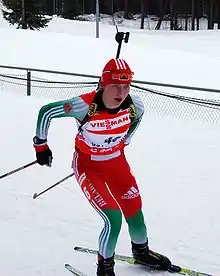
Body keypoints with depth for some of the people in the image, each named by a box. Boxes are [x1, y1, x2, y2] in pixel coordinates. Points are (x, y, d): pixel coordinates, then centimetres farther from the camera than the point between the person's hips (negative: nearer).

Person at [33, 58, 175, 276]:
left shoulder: (134, 106, -19)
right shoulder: (85, 106, -32)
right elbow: (46, 112, -18)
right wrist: (41, 145, -8)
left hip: (117, 162, 4)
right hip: (88, 166, -4)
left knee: (135, 215, 11)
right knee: (113, 220, -15)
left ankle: (141, 252, 44)